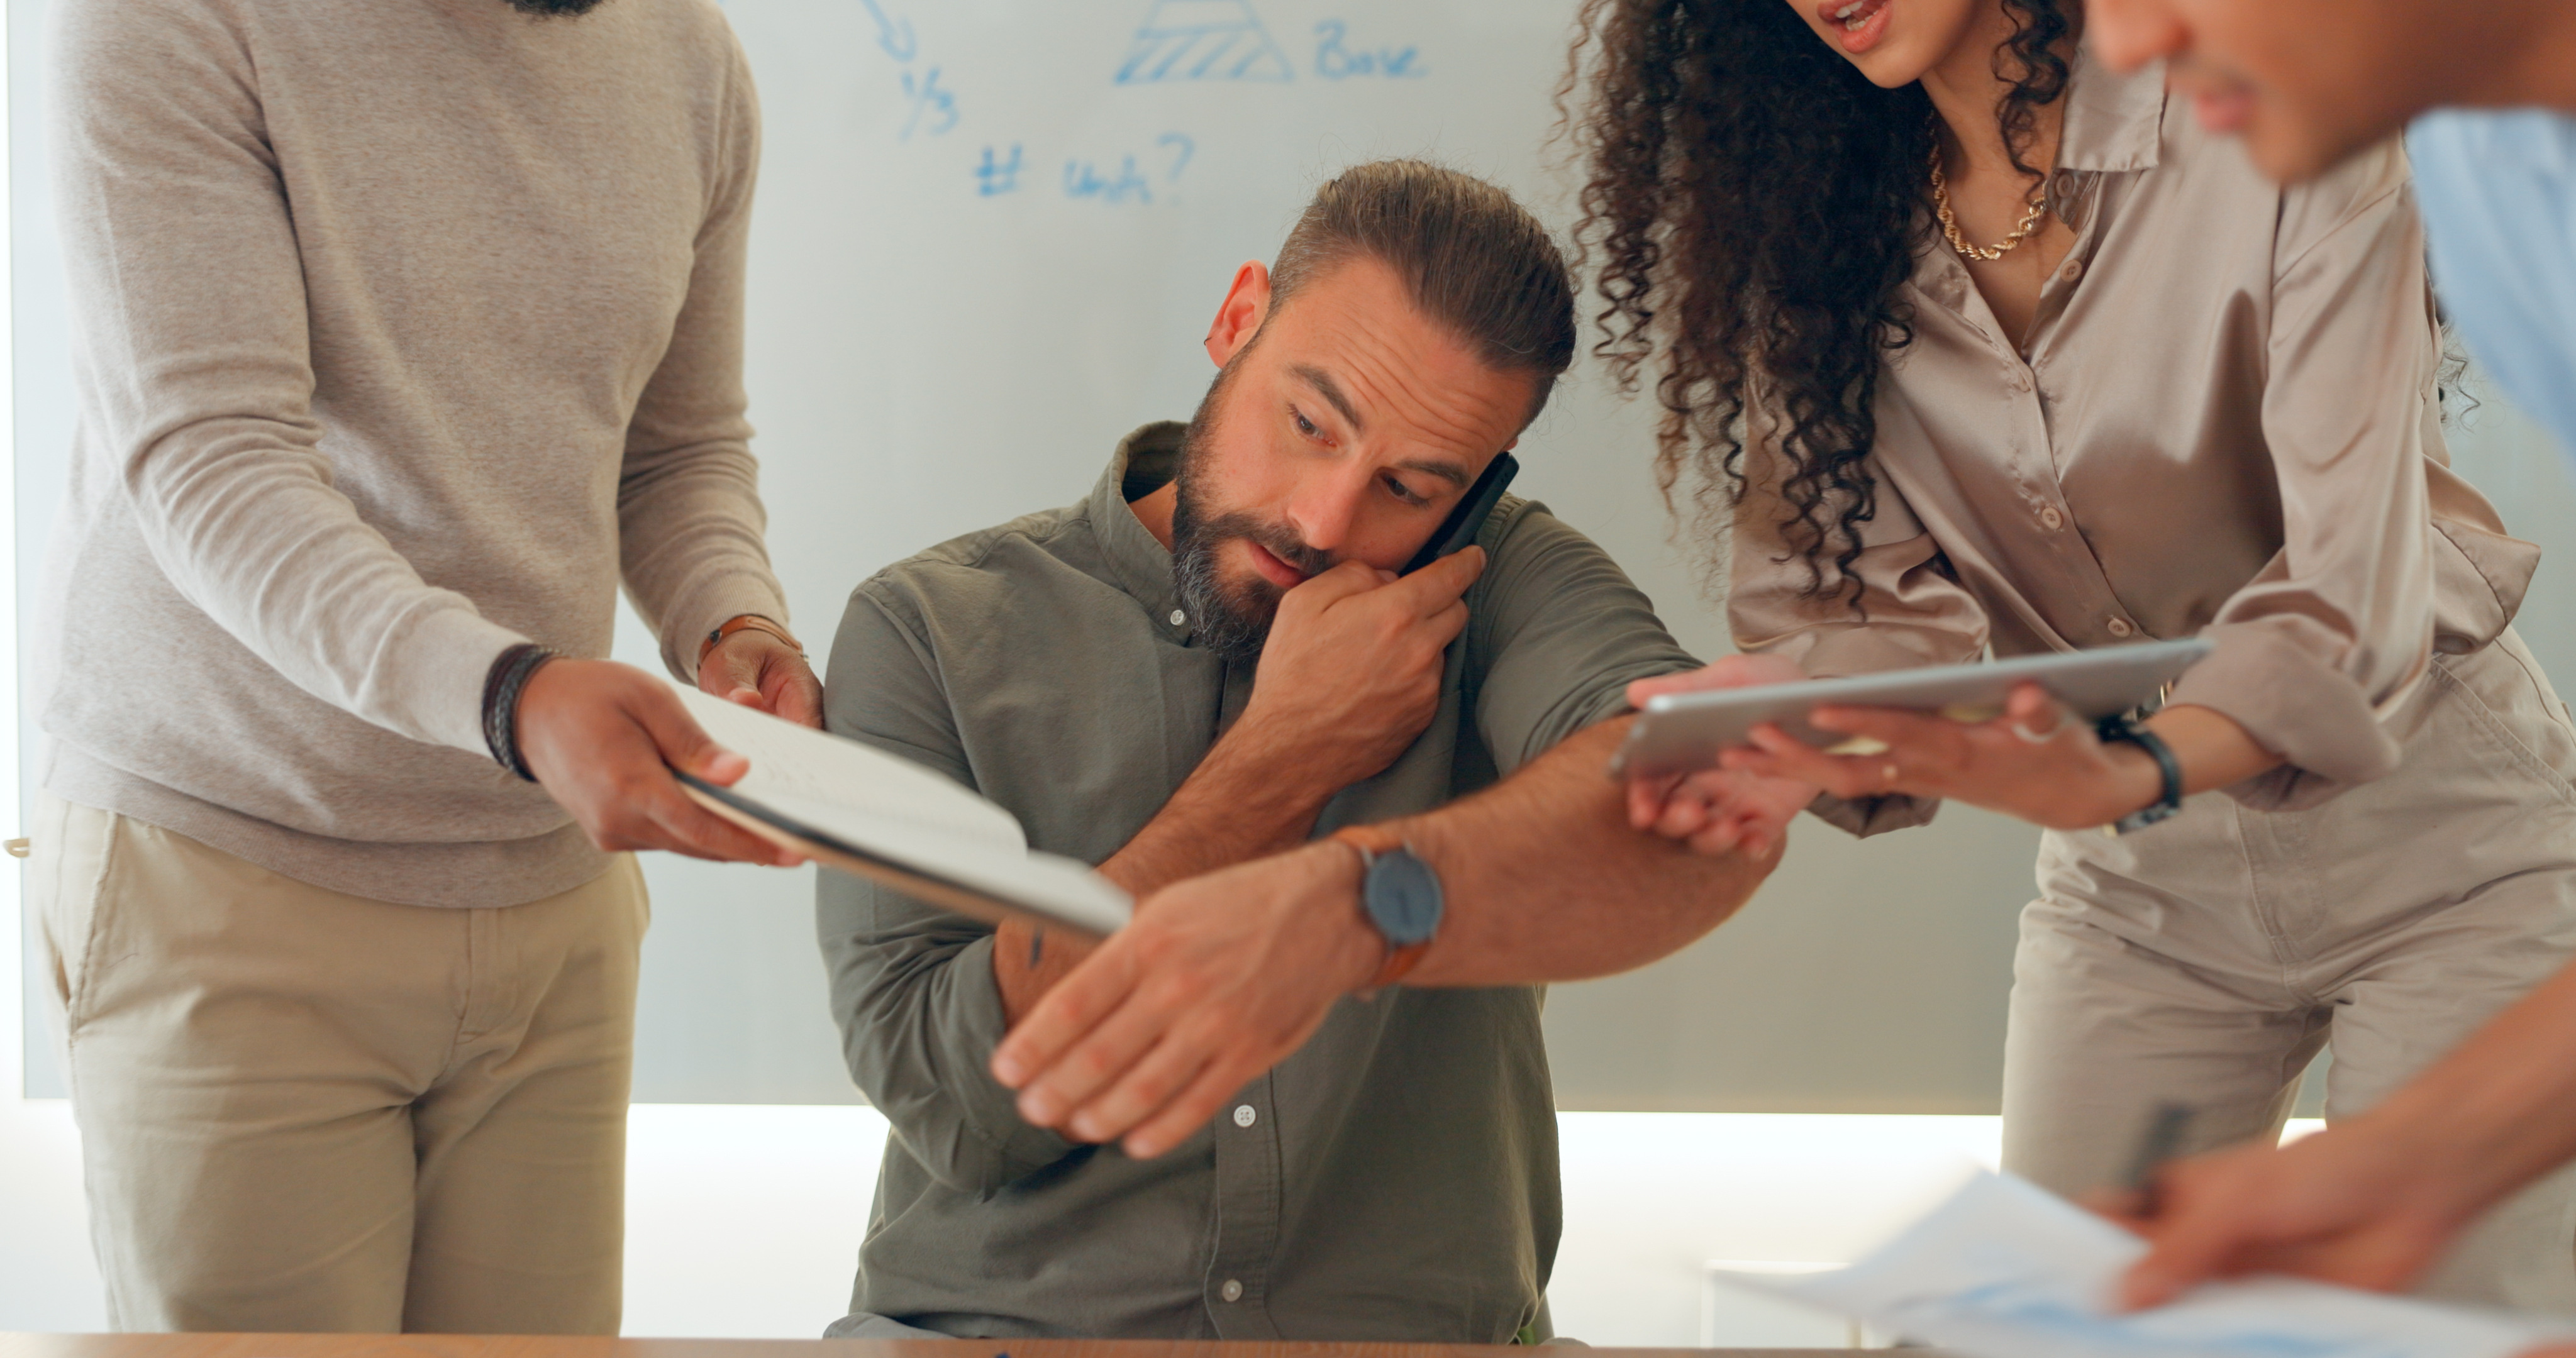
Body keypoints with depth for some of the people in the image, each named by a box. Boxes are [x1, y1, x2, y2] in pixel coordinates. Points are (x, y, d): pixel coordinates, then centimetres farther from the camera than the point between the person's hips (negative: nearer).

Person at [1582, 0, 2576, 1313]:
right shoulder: (1823, 211, -6)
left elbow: (2356, 587, -28)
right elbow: (1874, 599, -10)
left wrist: (2128, 778, -47)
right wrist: (1792, 729, -34)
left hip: (2431, 836, -4)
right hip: (2137, 886, 4)